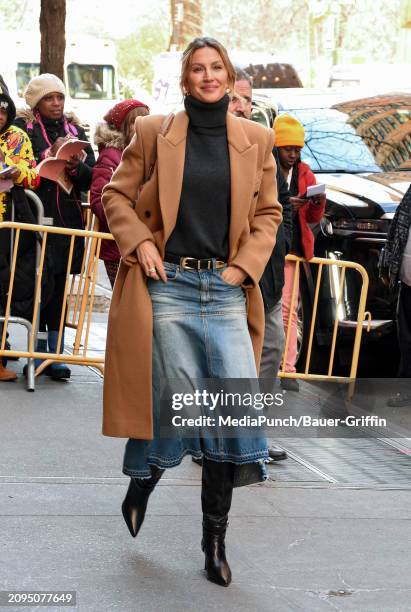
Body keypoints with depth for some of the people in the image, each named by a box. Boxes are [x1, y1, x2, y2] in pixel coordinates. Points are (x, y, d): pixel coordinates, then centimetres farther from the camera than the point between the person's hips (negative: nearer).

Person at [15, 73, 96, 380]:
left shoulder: (76, 131, 15)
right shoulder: (23, 128, 4)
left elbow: (91, 177, 10)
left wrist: (76, 166, -11)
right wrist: (50, 156, -15)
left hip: (66, 218, 3)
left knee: (59, 286, 2)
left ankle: (56, 351, 4)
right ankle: (38, 352, 4)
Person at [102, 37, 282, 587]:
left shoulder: (255, 139, 8)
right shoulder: (154, 132, 3)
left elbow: (268, 212, 13)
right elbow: (117, 194, 9)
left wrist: (245, 265, -1)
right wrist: (140, 242, -6)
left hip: (226, 291, 2)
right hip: (167, 285, -2)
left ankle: (215, 540, 5)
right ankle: (141, 481, 27)